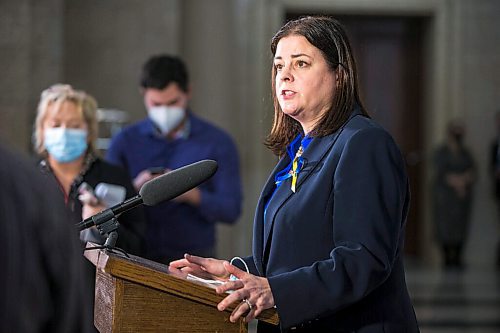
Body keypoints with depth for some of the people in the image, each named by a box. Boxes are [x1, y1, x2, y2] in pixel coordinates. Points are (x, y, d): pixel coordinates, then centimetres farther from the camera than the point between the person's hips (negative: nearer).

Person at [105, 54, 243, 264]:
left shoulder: (218, 142, 4)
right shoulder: (125, 141, 8)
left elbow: (231, 210, 0)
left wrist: (191, 195, -17)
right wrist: (135, 189, -13)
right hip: (138, 260, 1)